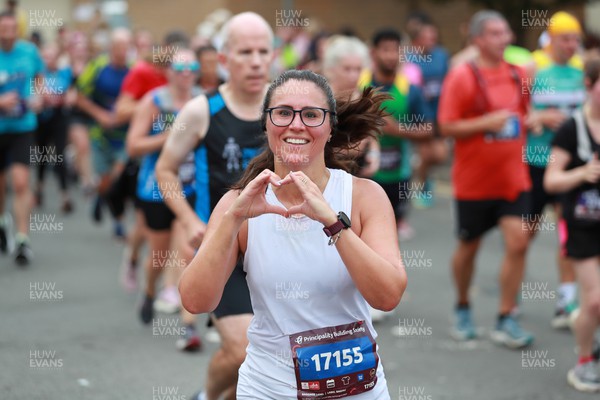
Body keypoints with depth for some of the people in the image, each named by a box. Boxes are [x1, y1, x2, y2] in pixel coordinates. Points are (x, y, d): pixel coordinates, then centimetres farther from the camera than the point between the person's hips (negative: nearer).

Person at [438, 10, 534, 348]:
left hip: (513, 178, 4)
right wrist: (487, 122, -22)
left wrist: (530, 122, 1)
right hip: (474, 180, -3)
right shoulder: (462, 76, -10)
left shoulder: (518, 75, 6)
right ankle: (463, 310, 35)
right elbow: (447, 126, -13)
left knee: (518, 242, -9)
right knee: (469, 246, 10)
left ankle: (506, 321, 0)